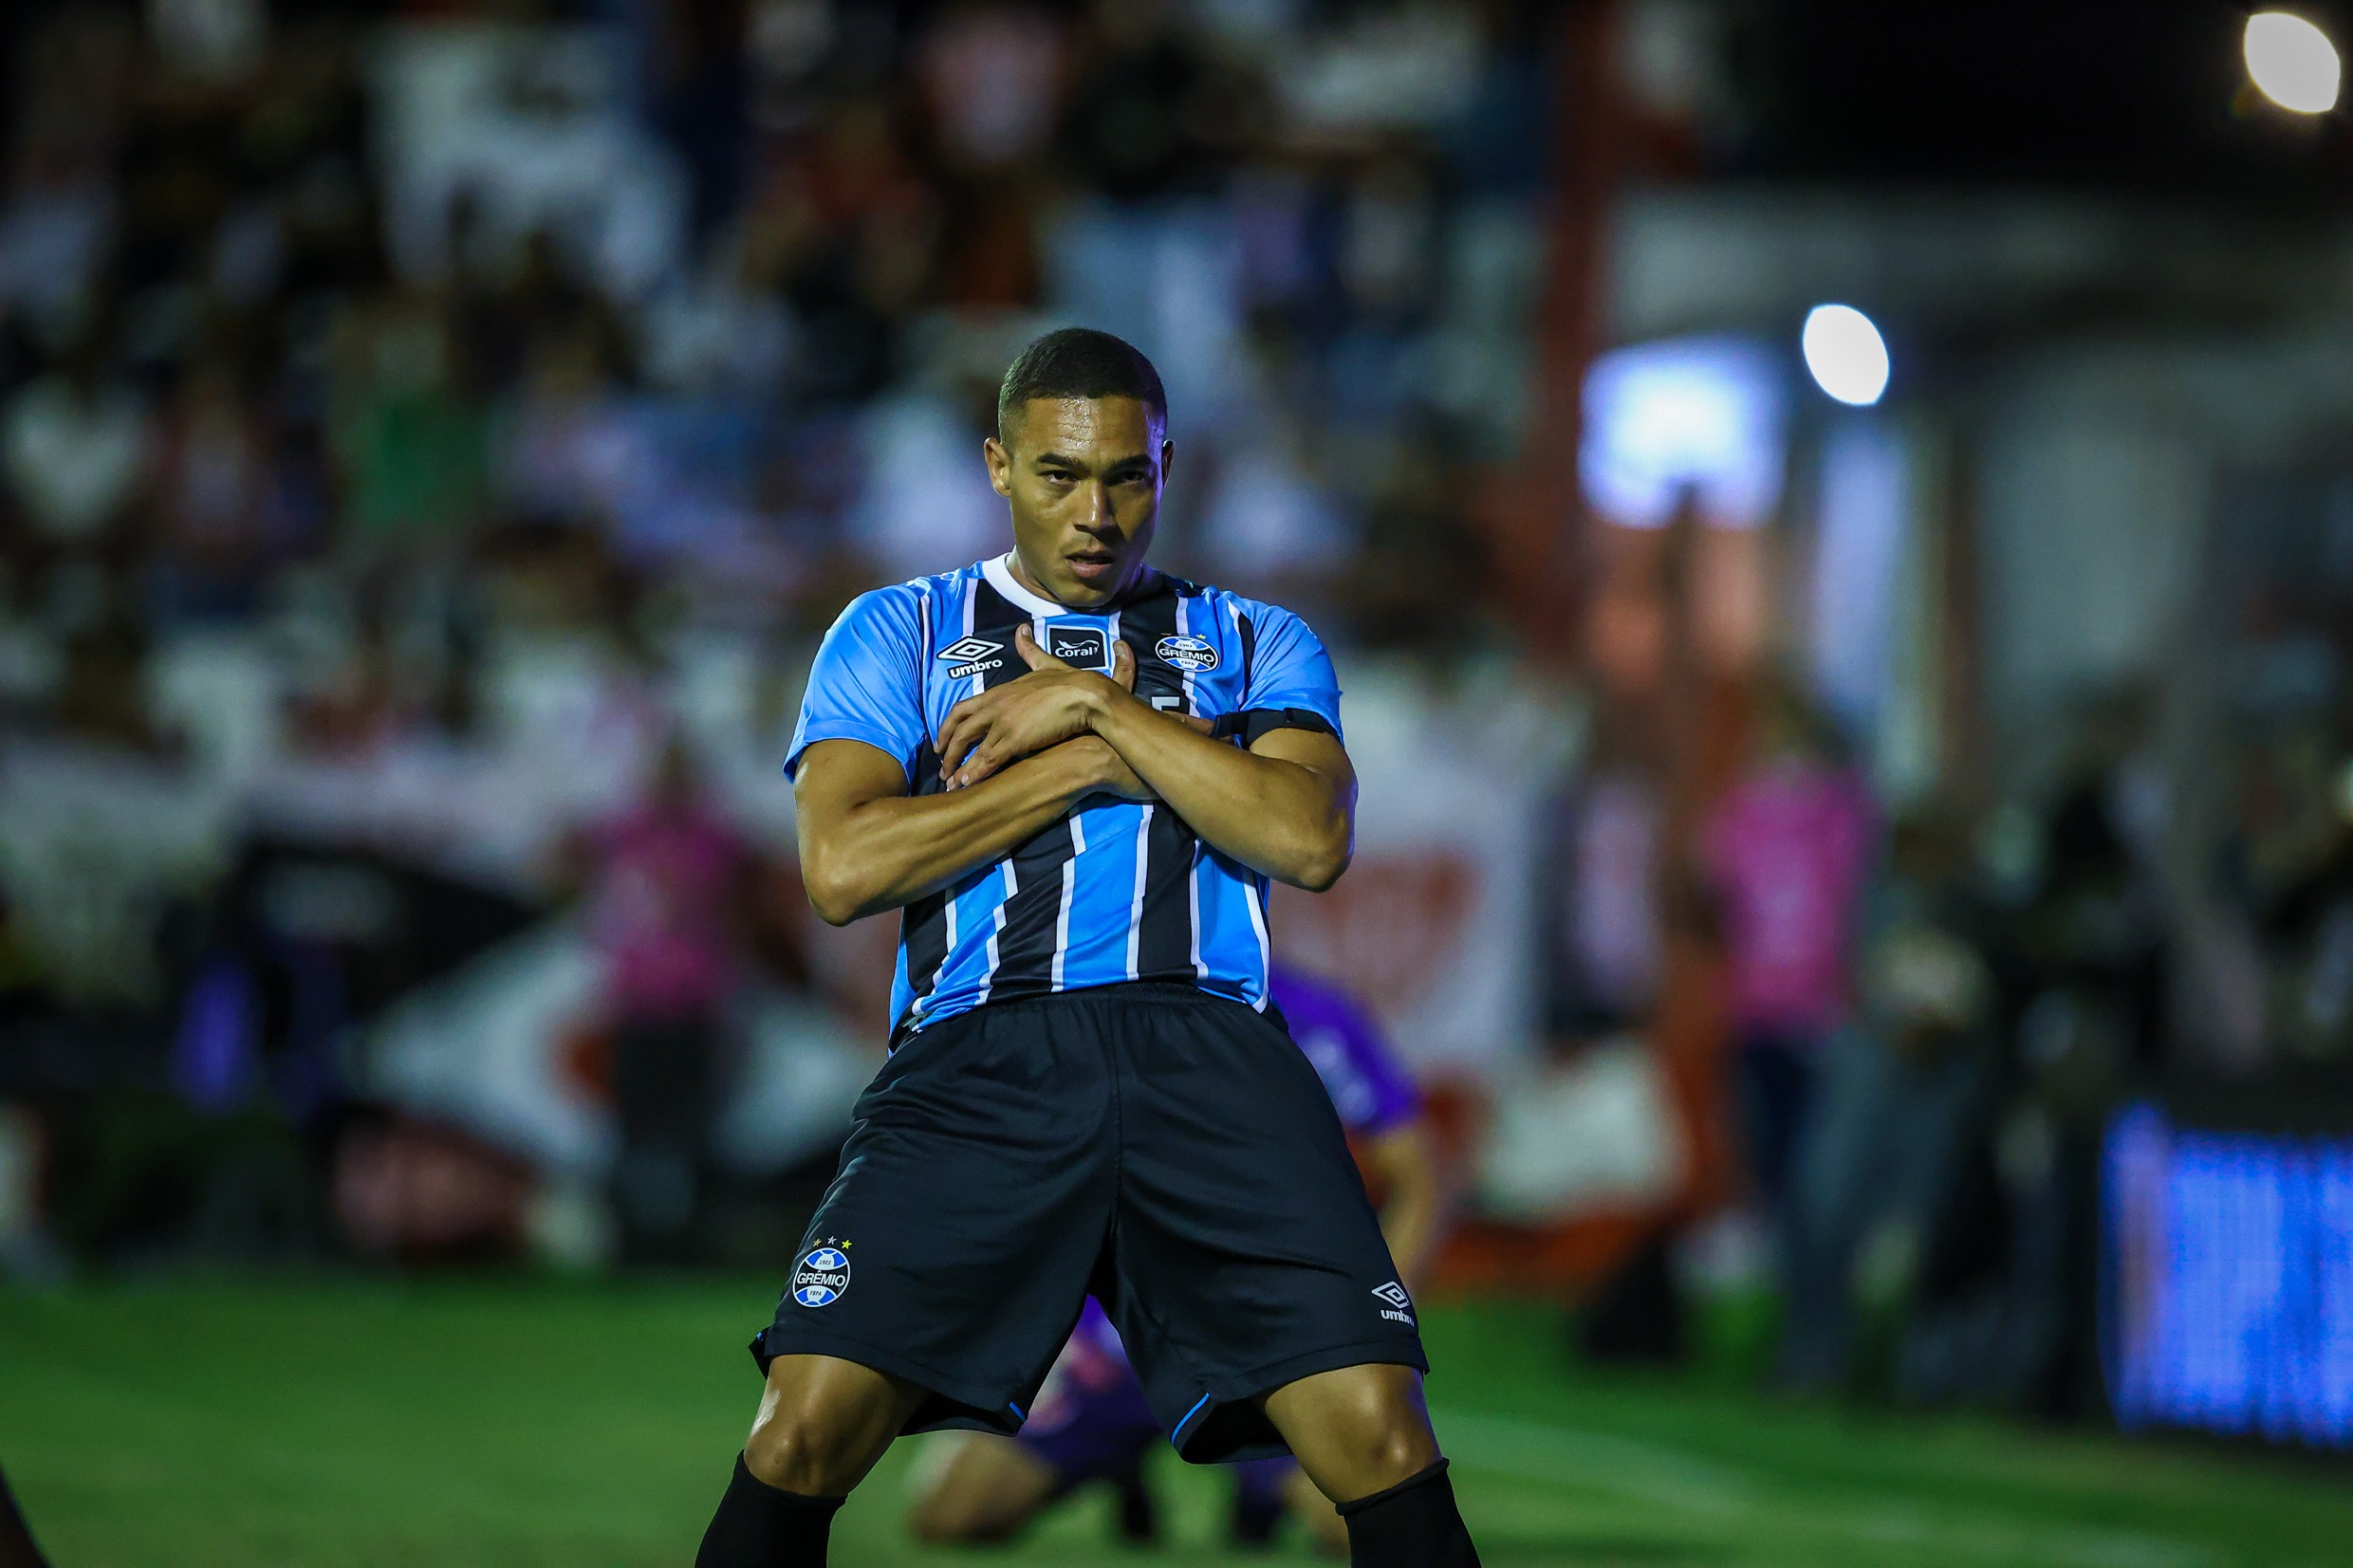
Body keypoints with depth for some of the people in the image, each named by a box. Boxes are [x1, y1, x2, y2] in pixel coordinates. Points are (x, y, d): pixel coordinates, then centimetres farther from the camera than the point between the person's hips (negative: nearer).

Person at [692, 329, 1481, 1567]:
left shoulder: (1255, 642, 21)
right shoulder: (899, 630, 18)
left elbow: (1311, 840, 1)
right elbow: (840, 868, 2)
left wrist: (1099, 706, 0)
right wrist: (1093, 763, 2)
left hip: (1207, 1048, 1)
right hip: (978, 1050, -1)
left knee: (1381, 1447, -19)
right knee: (802, 1437, -20)